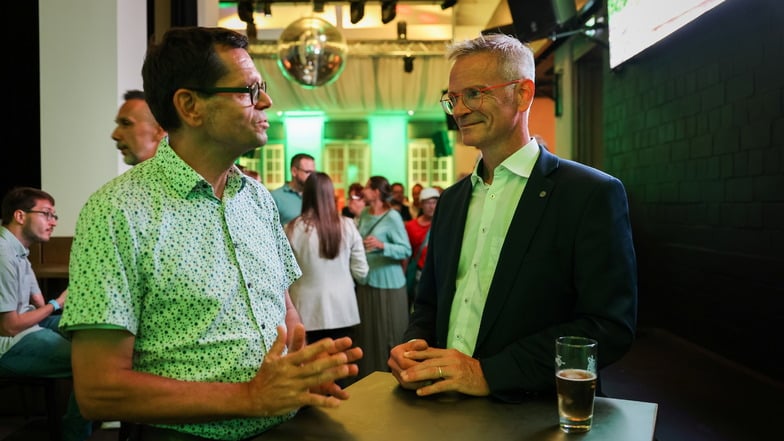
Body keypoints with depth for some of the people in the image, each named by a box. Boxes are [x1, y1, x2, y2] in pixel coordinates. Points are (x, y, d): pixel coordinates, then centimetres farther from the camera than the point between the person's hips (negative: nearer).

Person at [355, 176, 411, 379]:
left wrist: (382, 246, -28)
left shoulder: (392, 216, -12)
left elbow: (406, 250, -16)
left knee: (388, 333, 1)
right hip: (366, 280, 7)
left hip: (387, 282, -6)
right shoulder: (364, 214, 8)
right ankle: (369, 376, 23)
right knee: (367, 332, 11)